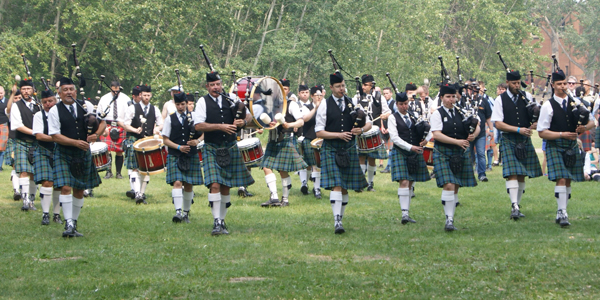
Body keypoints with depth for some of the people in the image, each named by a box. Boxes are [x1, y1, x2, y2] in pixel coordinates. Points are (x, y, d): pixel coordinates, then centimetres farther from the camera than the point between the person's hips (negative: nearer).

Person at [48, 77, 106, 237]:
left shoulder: (85, 106, 3)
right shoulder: (55, 111, -7)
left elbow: (102, 122, 9)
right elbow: (55, 136, -12)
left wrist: (96, 134, -12)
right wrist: (75, 142, -21)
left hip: (83, 154, 4)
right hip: (64, 154, -4)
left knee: (79, 190, 10)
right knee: (66, 187, -16)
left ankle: (74, 223, 21)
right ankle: (68, 225, -15)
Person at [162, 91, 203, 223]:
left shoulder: (194, 117, 6)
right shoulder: (170, 119, 4)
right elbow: (165, 140, 4)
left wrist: (197, 141, -11)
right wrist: (179, 147, -11)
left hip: (191, 156, 2)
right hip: (175, 156, -2)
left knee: (188, 185, 6)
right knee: (177, 182, -17)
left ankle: (186, 212, 19)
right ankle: (178, 212, -25)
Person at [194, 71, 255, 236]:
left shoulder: (231, 98, 7)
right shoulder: (203, 102, -3)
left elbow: (249, 115, 13)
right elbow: (198, 126, -12)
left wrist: (244, 121, -11)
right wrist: (220, 126, -21)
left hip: (230, 149, 4)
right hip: (212, 149, -3)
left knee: (226, 187, 8)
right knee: (215, 185, -16)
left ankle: (222, 221, 19)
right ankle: (216, 222, -14)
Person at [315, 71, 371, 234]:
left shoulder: (352, 103, 7)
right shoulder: (324, 105, -3)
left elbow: (369, 123, 11)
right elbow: (319, 132, -5)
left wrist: (362, 129, -12)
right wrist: (339, 135, -16)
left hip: (349, 150, 4)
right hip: (331, 150, -4)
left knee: (346, 187, 8)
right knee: (336, 185, -14)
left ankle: (340, 218, 20)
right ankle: (337, 222, -19)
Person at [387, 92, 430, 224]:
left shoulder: (413, 117, 12)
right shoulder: (393, 118, -1)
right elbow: (394, 138, -10)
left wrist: (425, 139, -5)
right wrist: (410, 147, -18)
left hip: (415, 153, 5)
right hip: (400, 153, -5)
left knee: (410, 183, 7)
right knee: (403, 182, -14)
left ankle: (407, 213, 11)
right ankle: (404, 214, -19)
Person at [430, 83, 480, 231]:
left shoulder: (460, 113, 11)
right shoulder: (437, 114, -3)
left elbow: (477, 126, 17)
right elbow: (436, 134, -14)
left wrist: (473, 135, -7)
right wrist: (456, 141, -21)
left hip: (460, 154, 5)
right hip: (443, 154, -5)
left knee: (456, 187, 8)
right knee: (448, 185, -16)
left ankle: (451, 219, 18)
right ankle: (449, 220, -15)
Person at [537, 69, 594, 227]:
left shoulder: (575, 102, 5)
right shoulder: (548, 106, -6)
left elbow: (592, 121, 10)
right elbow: (542, 132, -8)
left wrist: (585, 127, -13)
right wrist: (562, 134, -17)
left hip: (572, 146, 4)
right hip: (555, 146, -4)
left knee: (568, 180, 8)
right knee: (561, 179, -15)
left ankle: (561, 213, 17)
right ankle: (562, 214, -16)